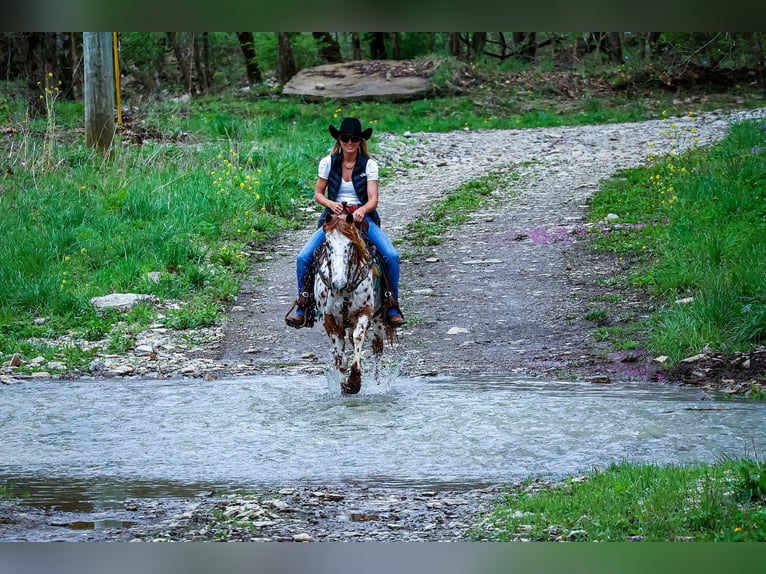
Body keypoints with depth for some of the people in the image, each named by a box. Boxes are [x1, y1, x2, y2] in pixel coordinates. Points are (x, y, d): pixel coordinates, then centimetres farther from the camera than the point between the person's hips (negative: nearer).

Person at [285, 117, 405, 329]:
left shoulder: (369, 165, -3)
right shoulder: (328, 163, 0)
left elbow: (373, 199, -9)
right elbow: (318, 194, 7)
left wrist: (363, 209, -31)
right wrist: (330, 204, -15)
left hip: (362, 216, -1)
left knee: (391, 256, -24)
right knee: (304, 257, -19)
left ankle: (392, 308, -10)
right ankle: (301, 306, -4)